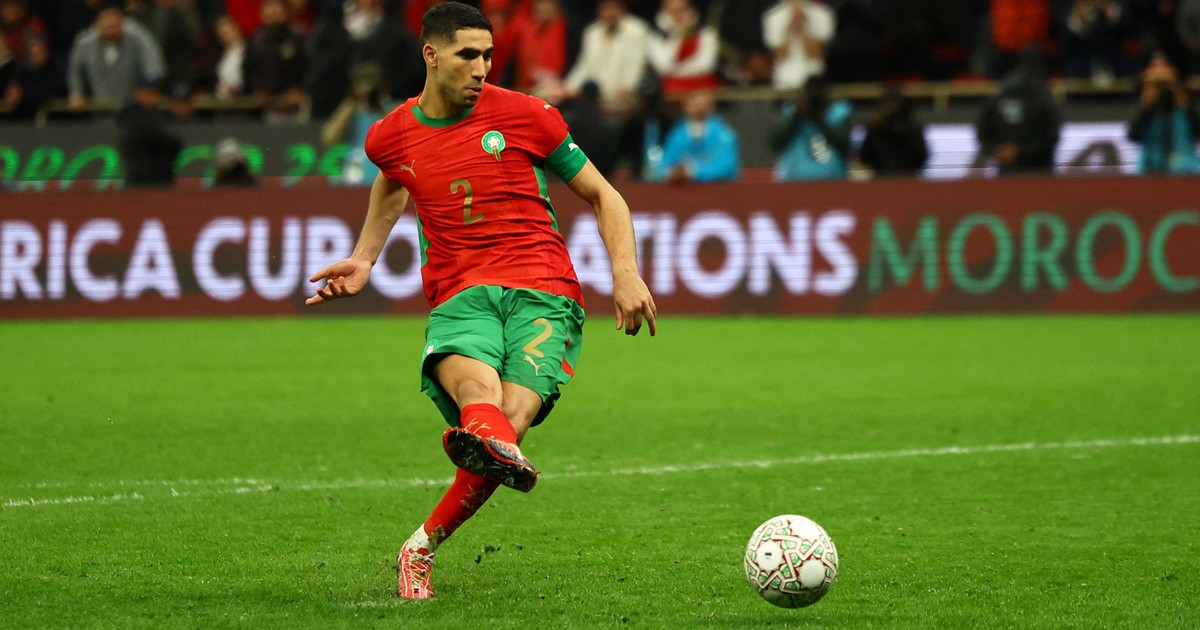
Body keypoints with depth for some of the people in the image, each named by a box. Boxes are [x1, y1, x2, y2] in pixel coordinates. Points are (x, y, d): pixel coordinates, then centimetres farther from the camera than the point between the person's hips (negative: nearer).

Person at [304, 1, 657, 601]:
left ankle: (422, 547, -11)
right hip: (458, 298, 1)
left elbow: (603, 196, 13)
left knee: (511, 419, -26)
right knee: (477, 385, -35)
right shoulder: (390, 139, 13)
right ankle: (494, 446, -71)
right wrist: (364, 259, 32)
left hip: (541, 288, -1)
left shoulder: (524, 116, 6)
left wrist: (626, 272, -1)